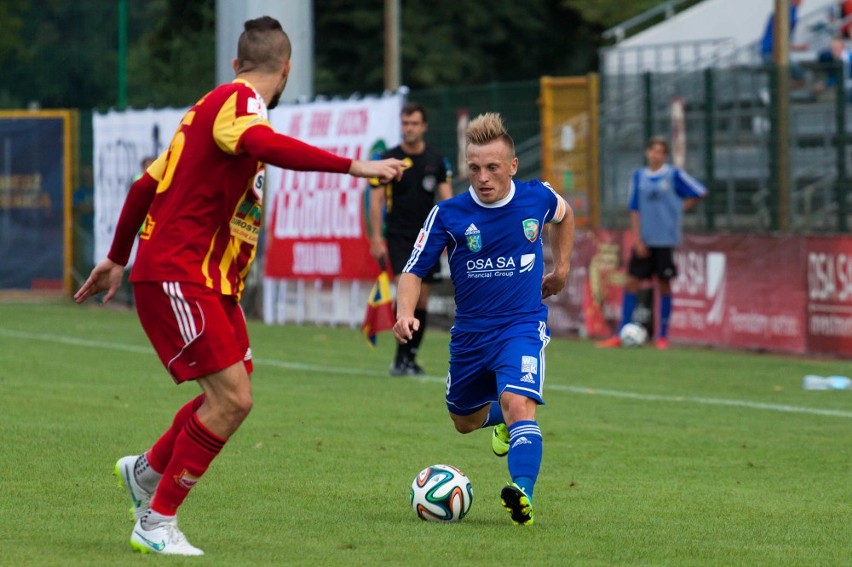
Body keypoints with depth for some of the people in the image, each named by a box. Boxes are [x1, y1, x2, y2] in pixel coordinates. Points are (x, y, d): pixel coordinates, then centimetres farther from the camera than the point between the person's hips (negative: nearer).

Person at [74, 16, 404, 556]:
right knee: (231, 398, -14)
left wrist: (118, 259, 34)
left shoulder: (219, 105, 17)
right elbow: (266, 146, -38)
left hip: (212, 282, 10)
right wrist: (353, 166, -43)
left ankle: (147, 470, 31)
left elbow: (147, 183, 25)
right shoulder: (237, 101, -13)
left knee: (233, 395, 12)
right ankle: (156, 523, -4)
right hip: (176, 276, -10)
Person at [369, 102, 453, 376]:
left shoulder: (437, 161, 7)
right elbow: (376, 201, 0)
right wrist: (376, 238, -8)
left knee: (421, 300, 5)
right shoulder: (388, 159, -1)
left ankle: (411, 358, 17)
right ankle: (400, 358, -18)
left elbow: (446, 199, 5)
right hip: (398, 238, -3)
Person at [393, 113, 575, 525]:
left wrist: (561, 267, 16)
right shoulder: (448, 214, -12)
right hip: (470, 333, 3)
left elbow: (563, 215, 19)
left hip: (523, 325, -2)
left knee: (518, 404, -28)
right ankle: (501, 417, 54)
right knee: (465, 421, 19)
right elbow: (414, 270, -8)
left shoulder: (537, 197, -7)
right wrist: (405, 314, -27)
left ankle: (523, 496, -41)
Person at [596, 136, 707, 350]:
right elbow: (634, 209, 5)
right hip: (644, 240, 3)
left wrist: (681, 207, 0)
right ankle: (620, 335, 2)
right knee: (632, 283, -1)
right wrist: (637, 240, -3)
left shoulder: (674, 175, -2)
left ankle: (662, 336, 10)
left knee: (664, 284, 2)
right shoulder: (639, 177, 7)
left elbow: (700, 192, 2)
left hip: (665, 239, -3)